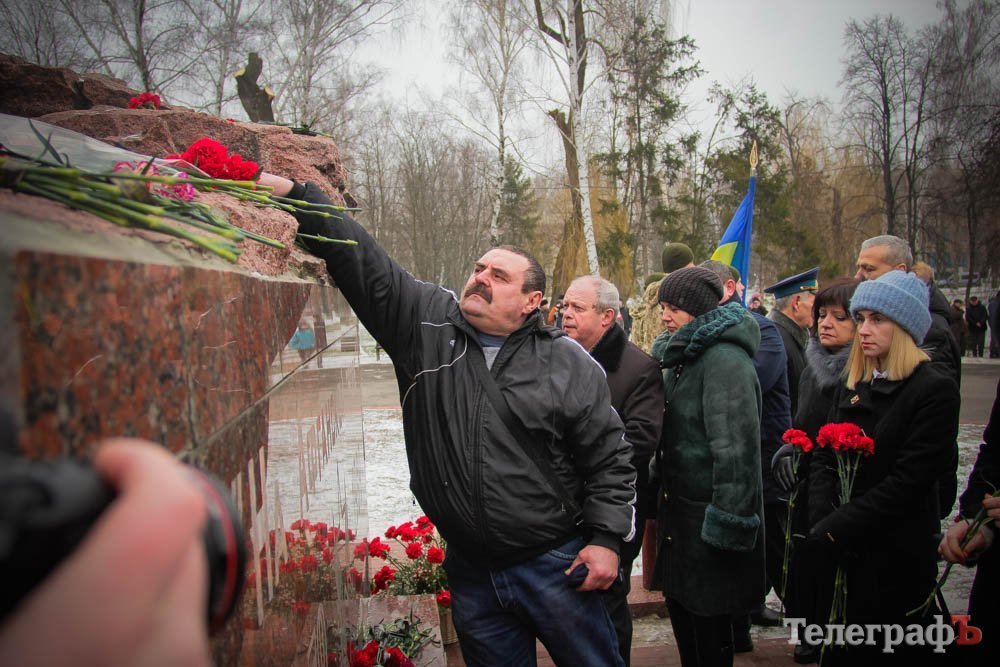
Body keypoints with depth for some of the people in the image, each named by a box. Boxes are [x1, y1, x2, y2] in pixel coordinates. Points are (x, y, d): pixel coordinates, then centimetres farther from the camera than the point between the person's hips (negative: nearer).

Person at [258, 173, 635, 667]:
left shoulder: (569, 364, -5)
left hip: (556, 565, -2)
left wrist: (606, 539, -5)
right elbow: (360, 259, -8)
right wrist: (290, 191, -15)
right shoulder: (426, 324, -3)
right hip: (471, 571, 2)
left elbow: (609, 458, 0)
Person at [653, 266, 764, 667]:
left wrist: (727, 525, -24)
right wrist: (664, 499, 18)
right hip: (680, 509, 9)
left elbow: (735, 449, -24)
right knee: (681, 609, 18)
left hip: (708, 517, -9)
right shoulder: (684, 356, 13)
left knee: (707, 624, 3)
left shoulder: (724, 360, -19)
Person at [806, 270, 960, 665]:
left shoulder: (935, 389, -12)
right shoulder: (853, 386, 9)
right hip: (842, 554, 6)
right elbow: (823, 458, 5)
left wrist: (835, 528, -18)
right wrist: (821, 523, -11)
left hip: (896, 558, -6)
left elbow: (908, 481, -18)